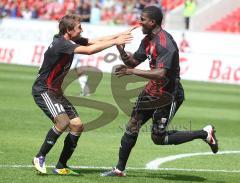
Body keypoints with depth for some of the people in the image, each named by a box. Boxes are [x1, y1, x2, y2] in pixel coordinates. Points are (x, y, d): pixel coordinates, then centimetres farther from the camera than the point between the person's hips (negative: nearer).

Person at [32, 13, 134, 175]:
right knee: (63, 122, -28)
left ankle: (61, 167, 8)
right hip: (43, 90, -10)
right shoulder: (61, 43, -22)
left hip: (56, 91, 10)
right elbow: (89, 50, -33)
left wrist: (119, 35, -4)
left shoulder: (72, 40, 6)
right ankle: (40, 158, -13)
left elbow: (97, 41, 9)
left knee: (77, 126, 2)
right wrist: (115, 42, -27)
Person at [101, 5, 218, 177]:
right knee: (132, 127, 5)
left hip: (169, 95, -9)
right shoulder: (148, 40, 5)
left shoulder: (165, 43, -25)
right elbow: (133, 61, 14)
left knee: (158, 138, -2)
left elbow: (161, 74, -33)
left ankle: (205, 134, 8)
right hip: (152, 91, 9)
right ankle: (120, 169, 14)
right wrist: (122, 51, -7)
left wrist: (132, 71, -31)